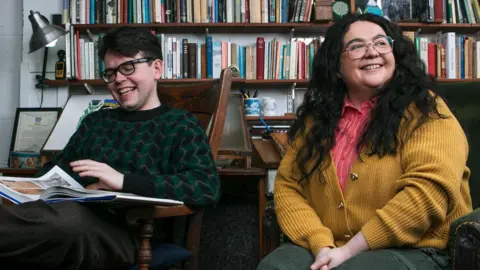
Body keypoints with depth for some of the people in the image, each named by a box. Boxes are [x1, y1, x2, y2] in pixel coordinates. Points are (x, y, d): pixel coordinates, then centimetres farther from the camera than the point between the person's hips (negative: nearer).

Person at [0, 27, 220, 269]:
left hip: (129, 230, -5)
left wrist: (123, 181, -17)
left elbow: (208, 188, -8)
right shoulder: (96, 120, 27)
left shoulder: (179, 124, 9)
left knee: (69, 218, -39)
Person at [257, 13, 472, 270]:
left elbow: (429, 190, -17)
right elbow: (288, 186, 5)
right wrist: (321, 245, -13)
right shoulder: (316, 118, 9)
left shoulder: (424, 110, -5)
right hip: (324, 248, 4)